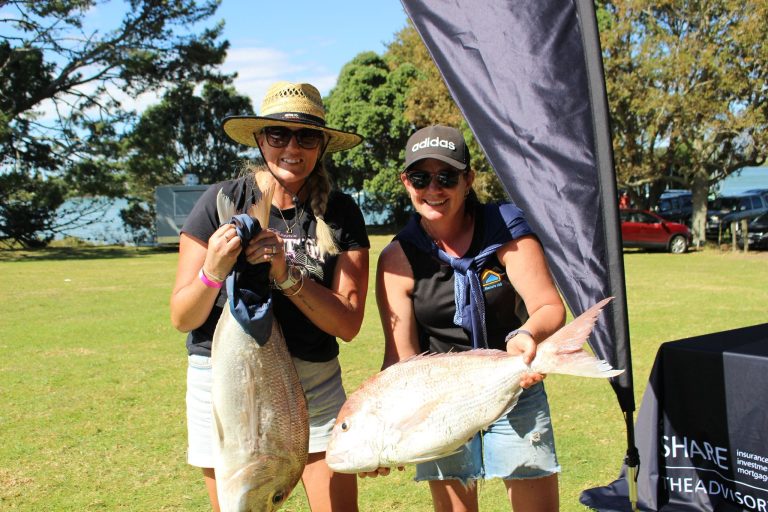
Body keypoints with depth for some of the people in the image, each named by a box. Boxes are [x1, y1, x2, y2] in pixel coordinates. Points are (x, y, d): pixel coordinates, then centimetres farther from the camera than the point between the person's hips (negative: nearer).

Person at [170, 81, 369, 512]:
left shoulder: (341, 213, -1)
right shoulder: (221, 201, -4)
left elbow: (348, 323, -9)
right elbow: (182, 318, -3)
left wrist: (286, 273, -23)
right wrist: (212, 273, -23)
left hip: (315, 384, 1)